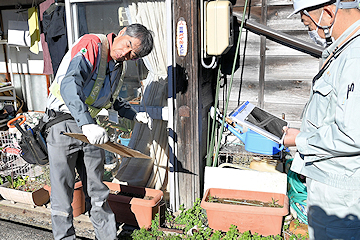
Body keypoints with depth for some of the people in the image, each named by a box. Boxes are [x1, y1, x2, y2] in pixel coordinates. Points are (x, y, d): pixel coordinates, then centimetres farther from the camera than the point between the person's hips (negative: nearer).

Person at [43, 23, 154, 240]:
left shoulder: (120, 66, 9)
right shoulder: (92, 45, -16)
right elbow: (69, 85, -32)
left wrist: (134, 115, 12)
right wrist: (87, 124, -42)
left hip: (90, 127, 7)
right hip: (63, 124, -6)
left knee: (98, 192, 12)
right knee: (63, 196, 1)